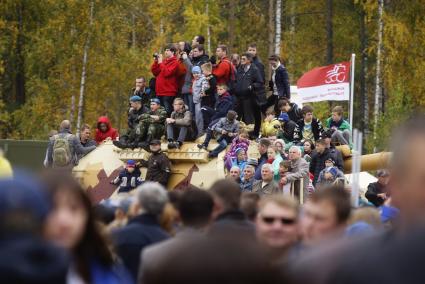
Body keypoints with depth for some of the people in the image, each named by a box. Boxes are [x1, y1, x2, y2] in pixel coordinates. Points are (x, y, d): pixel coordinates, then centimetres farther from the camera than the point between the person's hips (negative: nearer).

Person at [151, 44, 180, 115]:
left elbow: (167, 73, -18)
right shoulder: (164, 61, 16)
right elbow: (154, 72, 14)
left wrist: (160, 63, -11)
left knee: (168, 112, -10)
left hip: (169, 93, -8)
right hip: (160, 92, 8)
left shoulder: (174, 62, -6)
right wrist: (156, 61, 3)